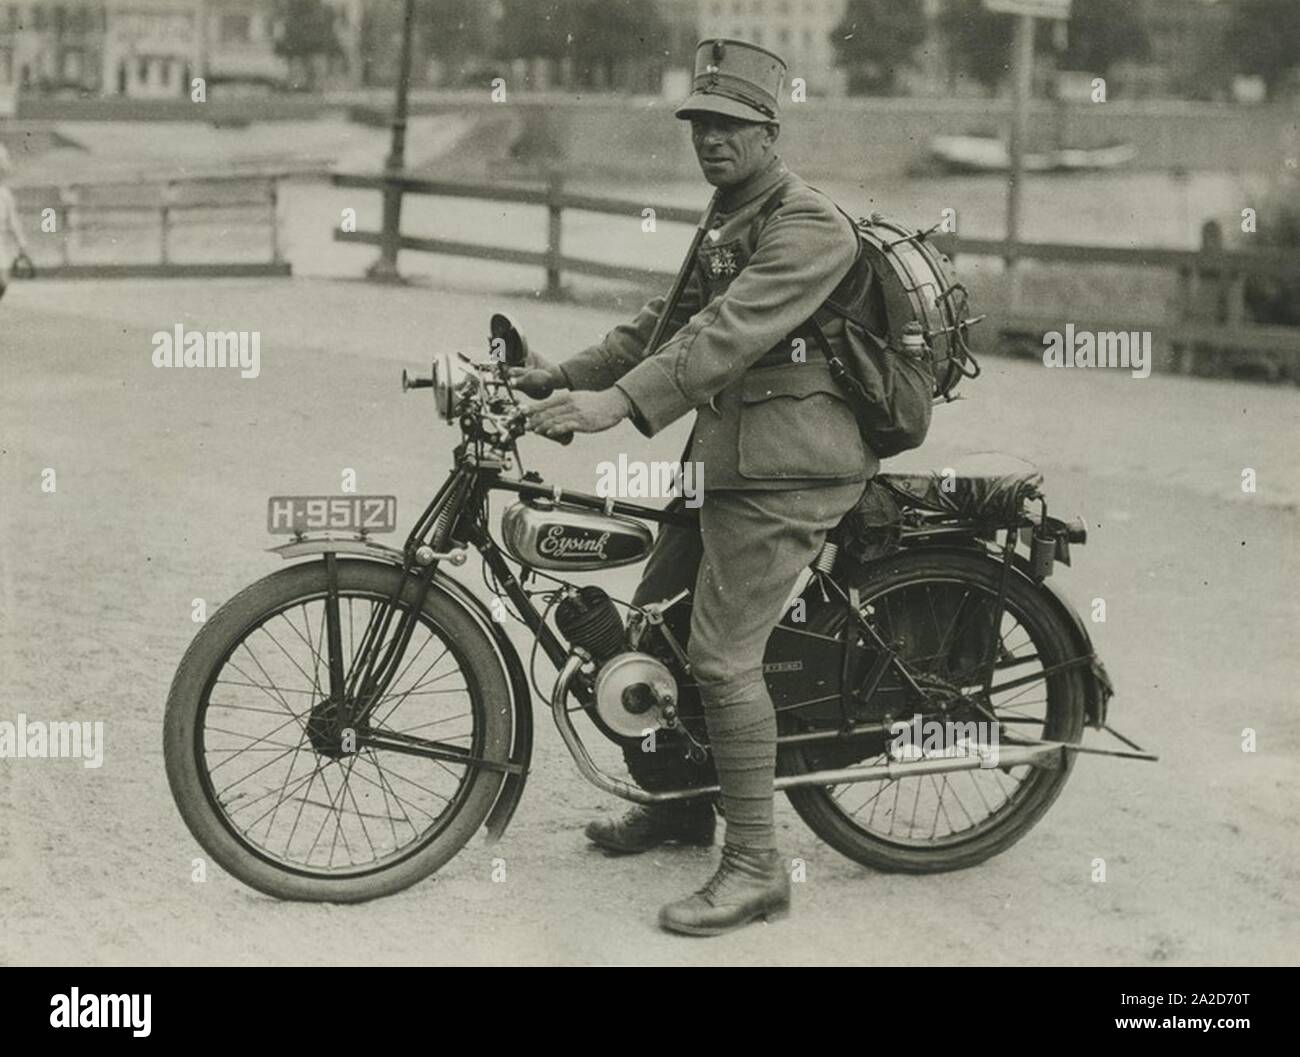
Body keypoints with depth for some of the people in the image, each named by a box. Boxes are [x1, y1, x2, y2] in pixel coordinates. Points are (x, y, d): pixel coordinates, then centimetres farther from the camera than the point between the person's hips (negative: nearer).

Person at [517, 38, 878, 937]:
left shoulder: (807, 226, -14)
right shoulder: (729, 225, 20)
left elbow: (729, 333, -27)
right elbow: (669, 321, 19)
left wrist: (621, 402, -35)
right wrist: (569, 376, 7)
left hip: (785, 470, -10)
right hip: (728, 457, 10)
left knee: (723, 659, -14)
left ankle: (756, 869, -7)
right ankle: (677, 806, 31)